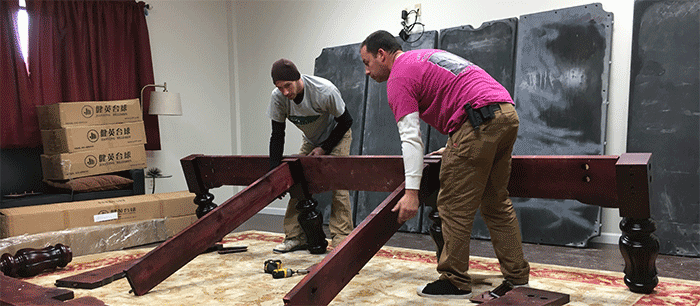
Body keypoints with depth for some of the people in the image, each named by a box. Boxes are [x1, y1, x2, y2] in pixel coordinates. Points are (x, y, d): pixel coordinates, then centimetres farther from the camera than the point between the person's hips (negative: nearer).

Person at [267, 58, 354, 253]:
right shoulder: (278, 97, -24)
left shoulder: (325, 91, -36)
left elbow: (345, 121, -19)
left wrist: (324, 148, -18)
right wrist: (274, 171, -21)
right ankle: (296, 237, 7)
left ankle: (341, 241, -9)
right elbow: (277, 135, -14)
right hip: (310, 140, 5)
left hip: (336, 136, -4)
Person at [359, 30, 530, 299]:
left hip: (479, 120, -10)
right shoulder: (427, 56, 28)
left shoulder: (399, 77, 0)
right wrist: (456, 146, 39)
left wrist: (411, 192, -13)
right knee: (497, 203, 15)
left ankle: (455, 282, 3)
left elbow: (410, 138, -11)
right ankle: (517, 276, 19)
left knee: (454, 205, -3)